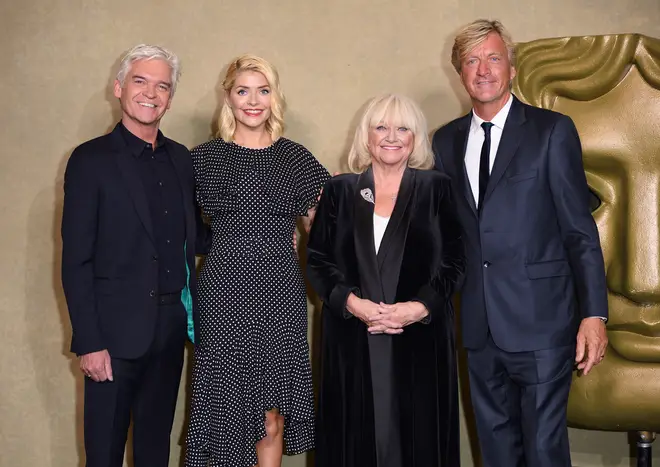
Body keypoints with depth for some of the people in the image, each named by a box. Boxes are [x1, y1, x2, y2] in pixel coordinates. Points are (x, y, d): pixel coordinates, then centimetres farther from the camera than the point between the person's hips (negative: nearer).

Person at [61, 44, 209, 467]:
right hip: (117, 331, -4)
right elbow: (76, 260, -9)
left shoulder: (181, 158, 8)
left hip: (171, 327, 5)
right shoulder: (91, 160, -7)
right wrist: (88, 342, -13)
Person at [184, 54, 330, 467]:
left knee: (273, 418, 6)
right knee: (227, 409, 4)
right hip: (224, 292, -1)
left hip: (280, 293, 1)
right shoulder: (204, 158, 4)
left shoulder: (295, 157, 7)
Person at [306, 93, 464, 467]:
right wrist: (351, 302, -12)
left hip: (420, 337, -1)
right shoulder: (340, 190, 7)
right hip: (352, 338, 1)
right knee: (357, 434, 5)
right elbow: (317, 261, 4)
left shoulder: (436, 189, 4)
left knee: (418, 433, 3)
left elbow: (455, 261, 0)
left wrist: (420, 307, -13)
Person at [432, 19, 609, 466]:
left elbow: (579, 228, -5)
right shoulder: (447, 140, 10)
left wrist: (594, 314, -10)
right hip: (480, 325, 5)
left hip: (540, 322, -4)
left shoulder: (552, 131, -3)